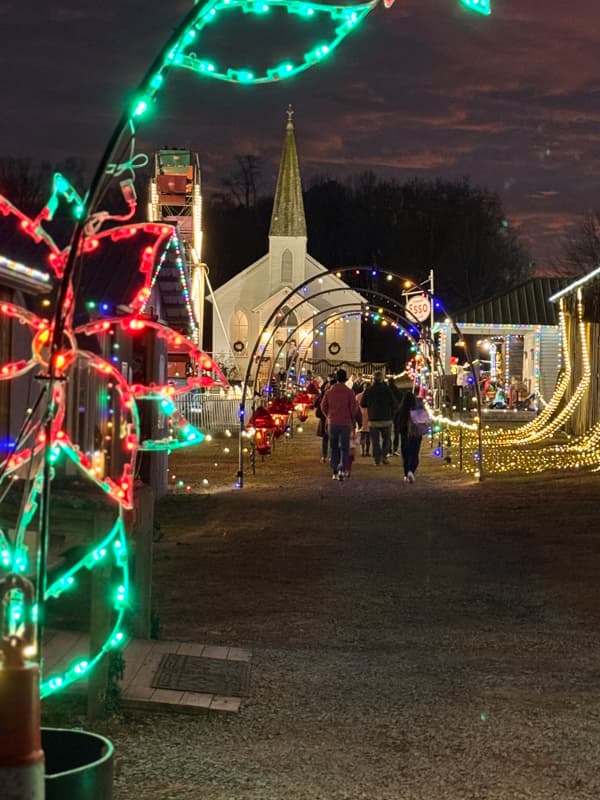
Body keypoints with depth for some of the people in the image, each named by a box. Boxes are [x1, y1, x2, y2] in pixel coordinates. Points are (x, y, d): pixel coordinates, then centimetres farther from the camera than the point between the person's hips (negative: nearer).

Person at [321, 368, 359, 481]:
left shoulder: (329, 392, 2)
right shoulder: (349, 392, -7)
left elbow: (323, 406, 5)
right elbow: (354, 408, -8)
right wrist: (352, 420, 9)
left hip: (332, 423, 2)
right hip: (345, 423, -2)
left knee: (334, 448, 12)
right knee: (345, 448, 2)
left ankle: (334, 472, 11)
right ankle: (342, 469, -17)